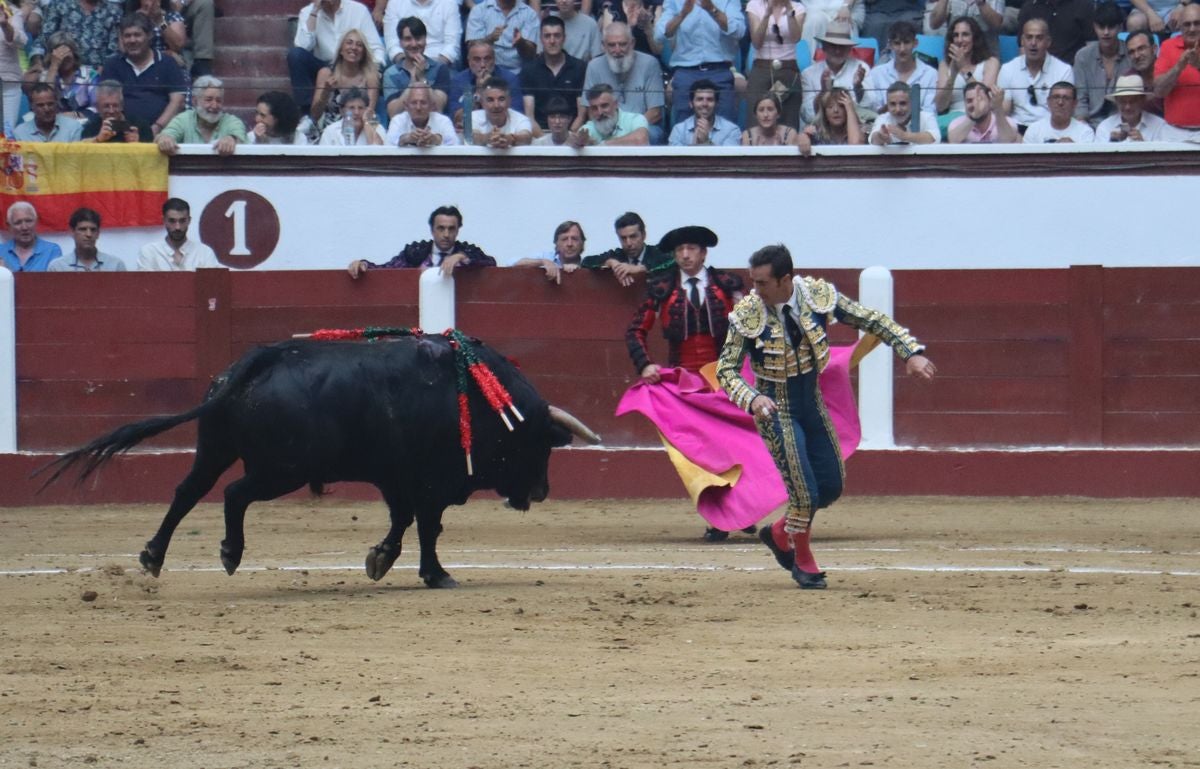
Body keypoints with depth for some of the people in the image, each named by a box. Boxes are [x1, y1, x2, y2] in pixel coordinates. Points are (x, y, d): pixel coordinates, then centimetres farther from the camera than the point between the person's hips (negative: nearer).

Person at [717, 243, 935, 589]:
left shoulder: (818, 295, -12)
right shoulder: (747, 314, -20)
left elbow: (872, 321, -5)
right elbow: (726, 369, -16)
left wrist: (911, 352, -15)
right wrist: (751, 399, -35)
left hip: (811, 401, 5)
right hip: (774, 407, -5)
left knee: (831, 487, 9)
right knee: (805, 492, -9)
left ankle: (780, 534, 35)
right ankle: (803, 561, 19)